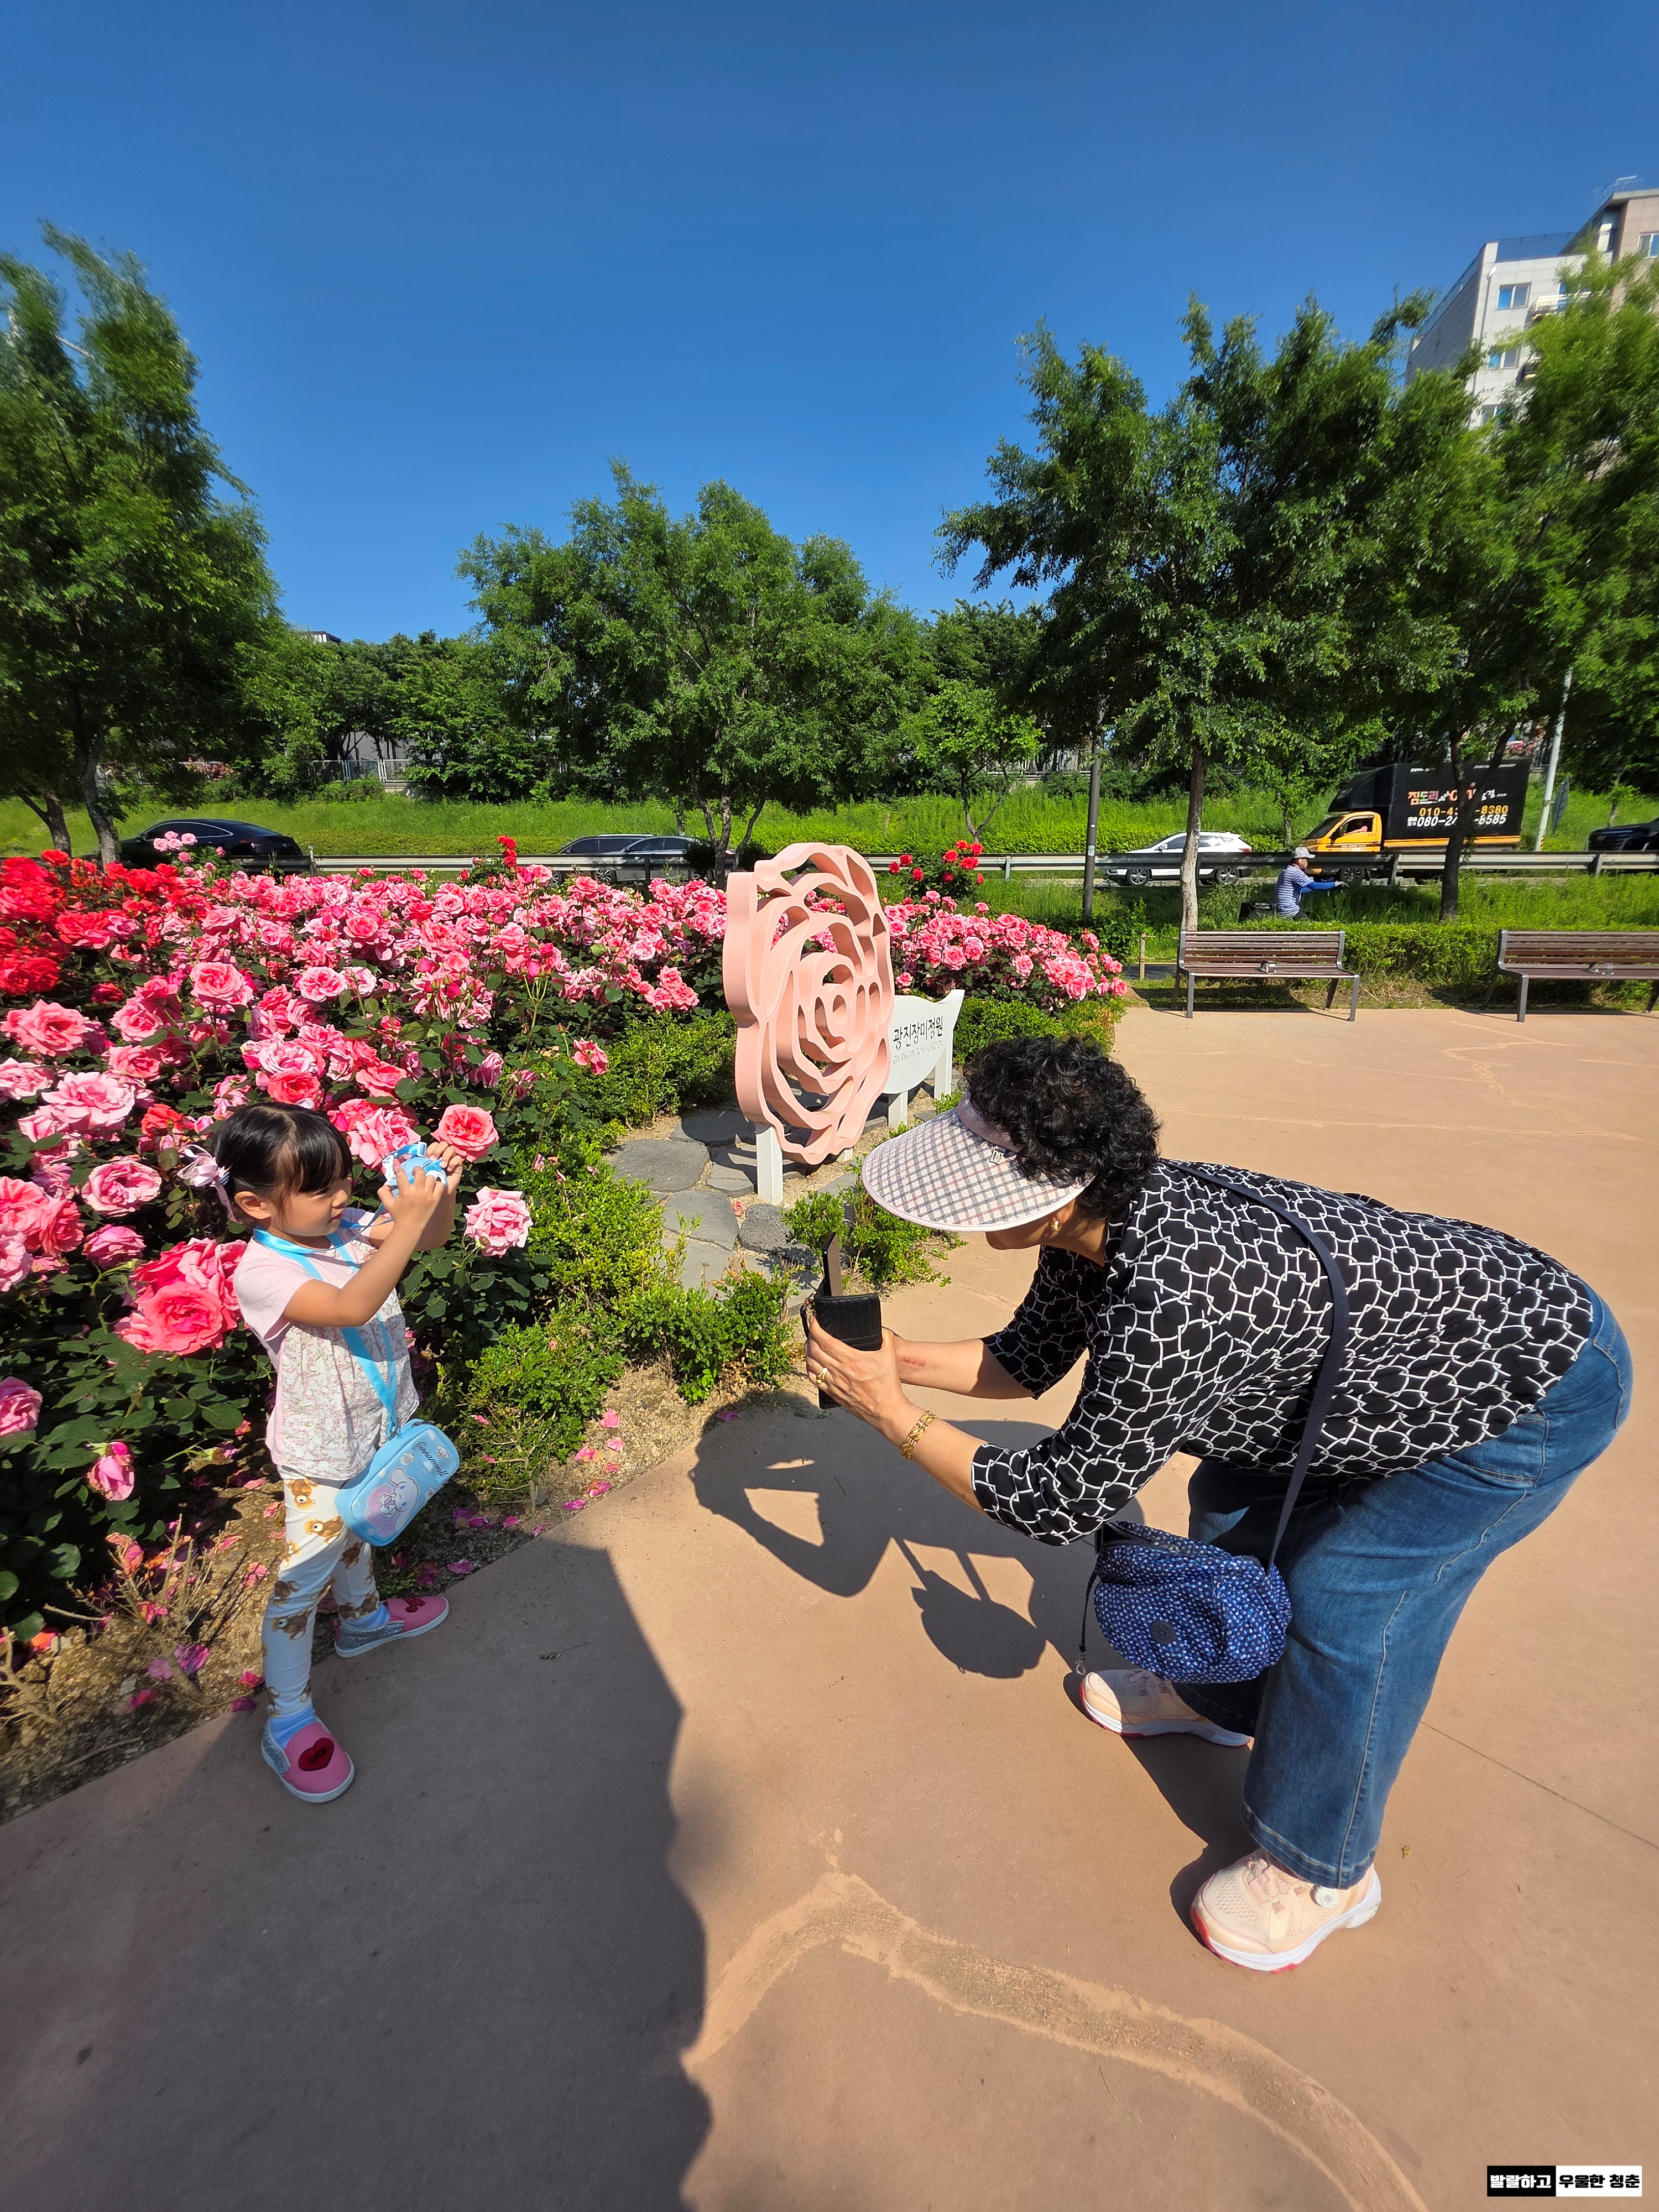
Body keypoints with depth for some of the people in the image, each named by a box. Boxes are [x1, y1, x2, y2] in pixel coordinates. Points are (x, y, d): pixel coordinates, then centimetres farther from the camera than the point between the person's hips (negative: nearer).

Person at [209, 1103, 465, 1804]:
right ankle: (287, 1722, 25)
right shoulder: (261, 1272, -30)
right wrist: (407, 1222, -52)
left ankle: (361, 1617, 54)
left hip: (375, 1424, 7)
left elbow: (429, 1238, -11)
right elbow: (350, 1307, -44)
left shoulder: (345, 1226, -11)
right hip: (320, 1450, -7)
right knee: (305, 1575, 7)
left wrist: (441, 1194, -32)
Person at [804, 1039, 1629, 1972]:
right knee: (1236, 1503, 14)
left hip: (1549, 1378, -8)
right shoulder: (1100, 1215, -15)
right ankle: (1215, 1696, 40)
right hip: (1422, 1331, 8)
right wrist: (893, 1357, -12)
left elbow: (1059, 1502, -31)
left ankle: (1322, 1870, 21)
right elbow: (1027, 1359, 0)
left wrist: (891, 1411, -25)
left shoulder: (1169, 1307, -43)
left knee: (1344, 1600, -7)